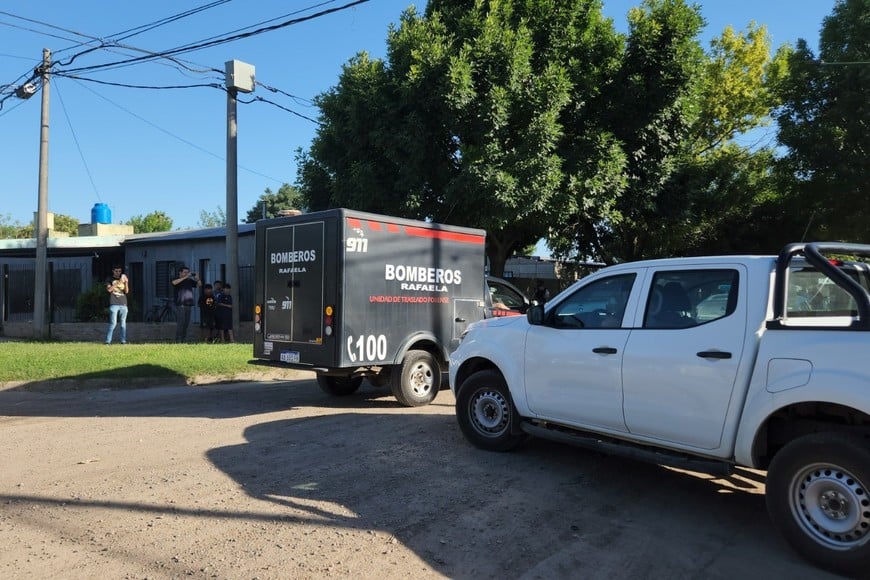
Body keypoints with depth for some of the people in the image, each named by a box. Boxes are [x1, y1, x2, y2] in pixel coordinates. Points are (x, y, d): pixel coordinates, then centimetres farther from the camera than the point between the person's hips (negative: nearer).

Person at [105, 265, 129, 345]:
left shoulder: (123, 279, 17)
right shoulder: (110, 280, 9)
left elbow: (126, 291, 6)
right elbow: (109, 289, -9)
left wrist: (126, 283, -9)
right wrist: (118, 283, -17)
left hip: (123, 304, 3)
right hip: (114, 304, -3)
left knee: (123, 323, 2)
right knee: (113, 323, -10)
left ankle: (123, 340, 4)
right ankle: (108, 340, -6)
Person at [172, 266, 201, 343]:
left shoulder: (189, 280, 13)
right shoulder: (177, 279, 1)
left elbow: (199, 284, 15)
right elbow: (174, 283, -22)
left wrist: (197, 278, -5)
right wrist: (185, 277, -22)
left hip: (188, 304, 5)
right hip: (180, 304, -5)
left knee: (186, 322, 7)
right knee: (181, 321, -12)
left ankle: (184, 339, 14)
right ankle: (178, 340, -9)